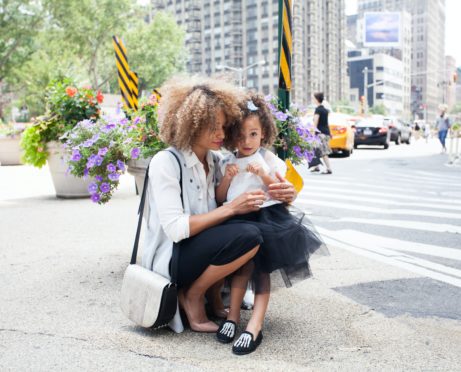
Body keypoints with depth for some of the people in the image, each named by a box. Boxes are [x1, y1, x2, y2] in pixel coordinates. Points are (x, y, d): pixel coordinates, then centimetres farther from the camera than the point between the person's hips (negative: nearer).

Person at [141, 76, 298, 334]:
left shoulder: (216, 161, 4)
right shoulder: (165, 163, -16)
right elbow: (175, 229, -23)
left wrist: (283, 195, -15)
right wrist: (231, 209, -26)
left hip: (201, 247, 7)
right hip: (169, 261, -7)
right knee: (248, 236, -26)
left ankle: (214, 294, 3)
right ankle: (192, 296, -5)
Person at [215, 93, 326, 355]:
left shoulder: (269, 159, 6)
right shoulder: (226, 163, 11)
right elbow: (220, 199, 10)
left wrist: (264, 175, -11)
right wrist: (227, 179, -7)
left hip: (267, 216, -1)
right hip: (238, 219, 1)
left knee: (261, 266, -12)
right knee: (246, 261, -20)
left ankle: (255, 323, -16)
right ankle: (234, 315, -10)